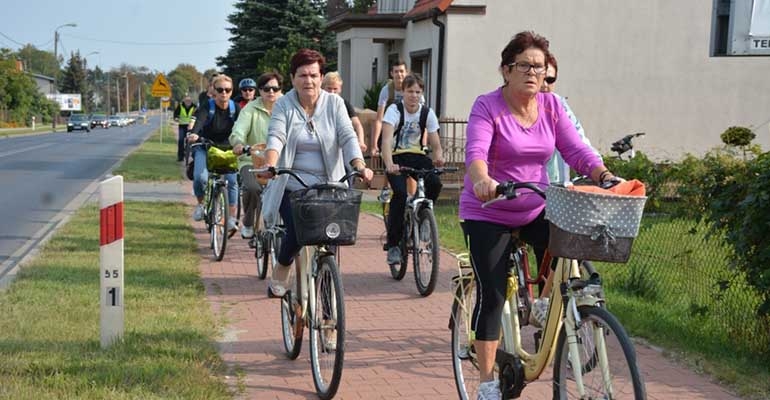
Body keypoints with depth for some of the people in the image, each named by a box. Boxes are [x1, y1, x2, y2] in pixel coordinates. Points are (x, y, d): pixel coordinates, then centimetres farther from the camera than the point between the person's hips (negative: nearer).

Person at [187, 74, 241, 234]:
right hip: (204, 147, -2)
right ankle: (200, 204, 6)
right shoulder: (207, 106, -17)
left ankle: (231, 218, -1)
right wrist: (194, 134, -58)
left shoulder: (235, 108, -9)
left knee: (232, 180, -13)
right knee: (200, 177, -24)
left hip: (226, 149, 2)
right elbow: (199, 121, -37)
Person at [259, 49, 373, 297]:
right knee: (297, 230, -19)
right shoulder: (284, 105, 1)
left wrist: (360, 166, -24)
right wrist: (270, 166, -34)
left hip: (328, 186, 2)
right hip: (292, 185, -1)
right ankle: (281, 271, 13)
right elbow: (276, 137, -14)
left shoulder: (334, 103, 4)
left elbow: (348, 137, -7)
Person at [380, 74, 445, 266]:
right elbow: (387, 139, -30)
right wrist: (389, 164, -47)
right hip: (397, 157, -3)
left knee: (435, 183, -26)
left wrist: (438, 156, -31)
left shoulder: (427, 113, -4)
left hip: (416, 156, 3)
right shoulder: (394, 110, -16)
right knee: (400, 193, -27)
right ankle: (393, 245, -16)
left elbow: (435, 142, -7)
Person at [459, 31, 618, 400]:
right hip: (489, 213, -4)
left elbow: (576, 150, -7)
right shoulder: (487, 107, -14)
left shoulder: (551, 106, -1)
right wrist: (482, 181, -50)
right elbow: (476, 152, -29)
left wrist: (606, 177, -24)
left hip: (536, 208, 4)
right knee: (491, 295, -5)